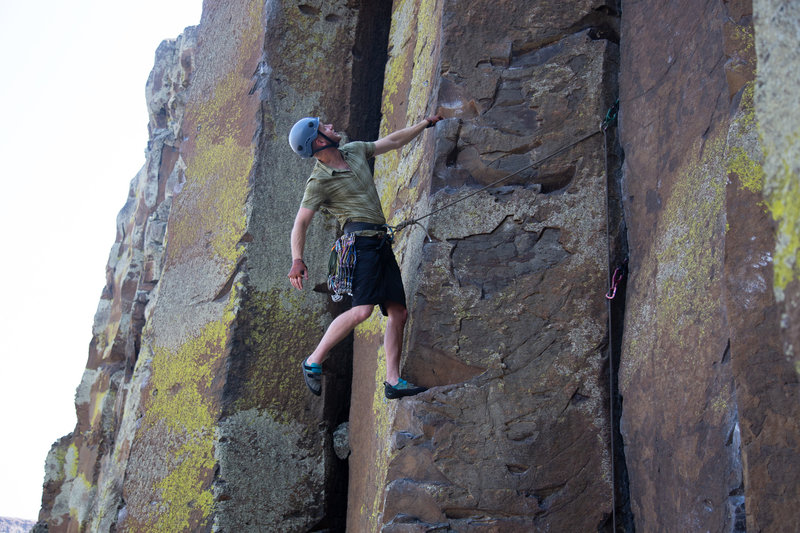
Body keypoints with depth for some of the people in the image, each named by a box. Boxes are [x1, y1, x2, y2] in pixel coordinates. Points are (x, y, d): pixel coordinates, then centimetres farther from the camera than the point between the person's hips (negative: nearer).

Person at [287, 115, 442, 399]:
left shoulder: (354, 151, 14)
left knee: (398, 312, 2)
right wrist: (297, 261, -25)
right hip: (360, 239, -8)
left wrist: (425, 124, 32)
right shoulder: (319, 181, -7)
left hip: (381, 243, 8)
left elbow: (392, 141, 28)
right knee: (362, 309, -24)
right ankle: (314, 361, -13)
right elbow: (300, 223, -11)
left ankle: (393, 381, 3)